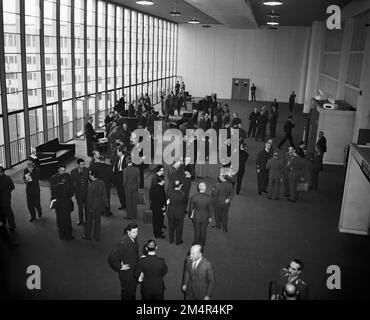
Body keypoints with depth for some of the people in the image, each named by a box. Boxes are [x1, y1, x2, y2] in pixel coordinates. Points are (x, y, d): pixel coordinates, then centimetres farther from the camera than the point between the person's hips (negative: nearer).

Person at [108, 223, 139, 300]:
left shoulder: (134, 238, -7)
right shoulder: (123, 243, -32)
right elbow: (112, 257, -31)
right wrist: (120, 267, -21)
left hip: (134, 270, 7)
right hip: (126, 271, -7)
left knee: (133, 288, 25)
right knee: (127, 290, 13)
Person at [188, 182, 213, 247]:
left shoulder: (193, 197, -20)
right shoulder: (208, 198, -19)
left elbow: (191, 208, -9)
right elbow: (210, 208, -7)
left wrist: (190, 215, 8)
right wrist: (210, 217, 7)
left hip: (196, 217, -1)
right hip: (205, 217, 1)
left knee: (197, 230, 18)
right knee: (203, 231, 19)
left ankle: (196, 243, 34)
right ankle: (202, 243, 36)